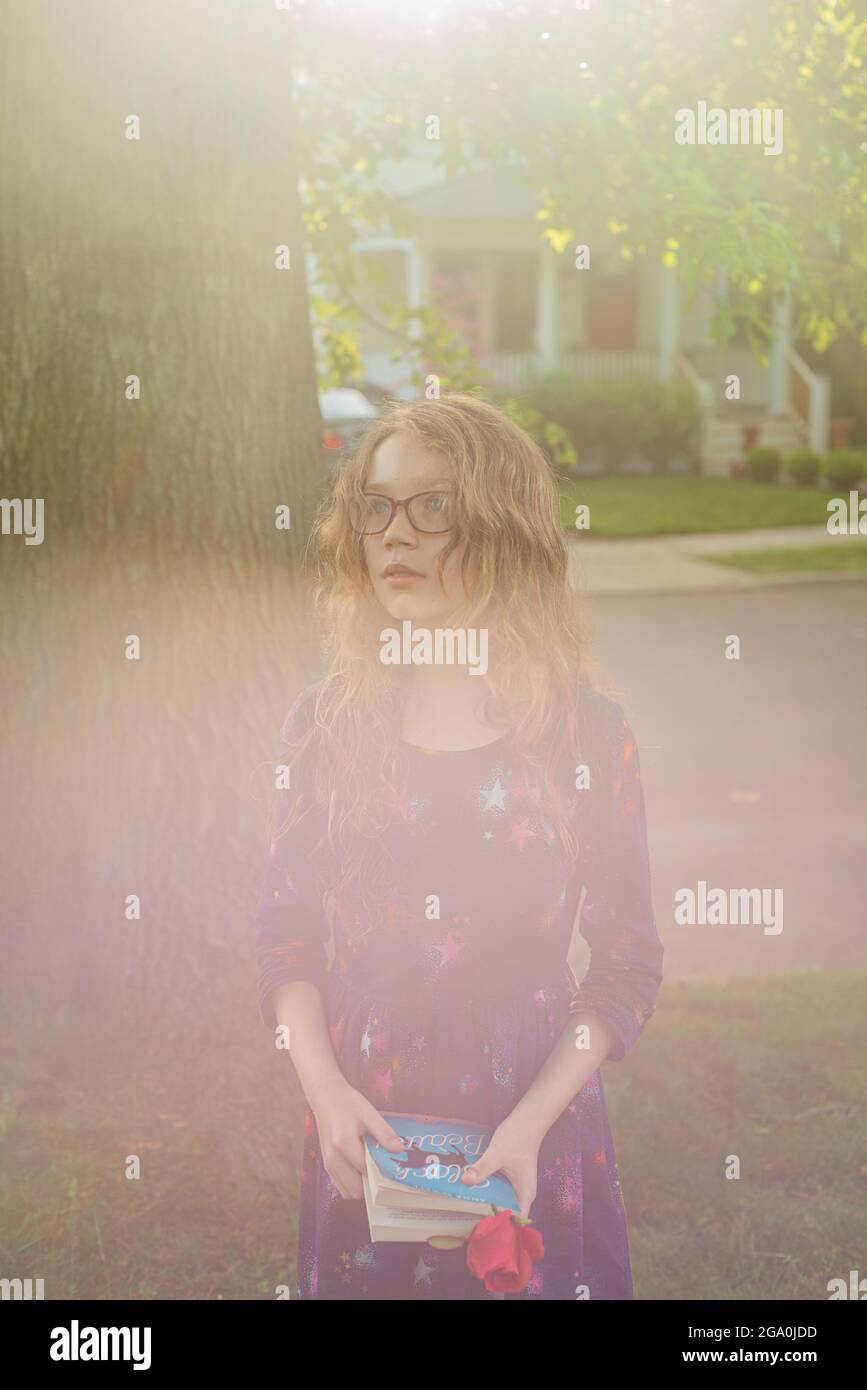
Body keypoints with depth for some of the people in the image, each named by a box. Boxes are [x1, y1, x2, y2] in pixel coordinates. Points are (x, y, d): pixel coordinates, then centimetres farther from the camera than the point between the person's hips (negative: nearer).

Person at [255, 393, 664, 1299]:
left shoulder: (589, 733, -6)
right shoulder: (324, 724, 0)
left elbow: (628, 960, -4)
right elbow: (286, 931, 3)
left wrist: (533, 1121, -15)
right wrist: (326, 1092, -12)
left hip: (533, 1130, -1)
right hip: (363, 1127, 1)